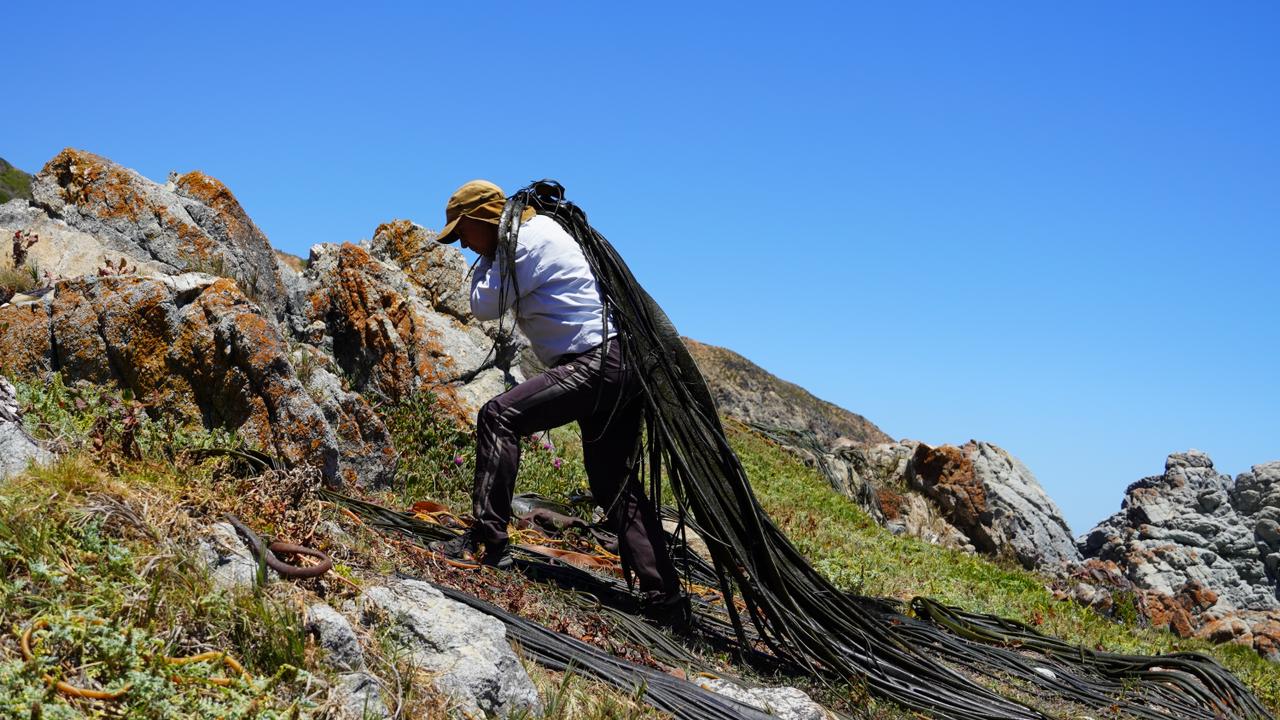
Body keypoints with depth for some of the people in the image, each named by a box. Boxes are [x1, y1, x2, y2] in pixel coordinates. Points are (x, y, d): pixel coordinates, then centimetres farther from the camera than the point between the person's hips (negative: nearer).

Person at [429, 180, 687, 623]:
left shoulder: (525, 242, -9)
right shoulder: (540, 229, 22)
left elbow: (485, 307, -5)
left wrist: (487, 261, 6)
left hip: (595, 365, -11)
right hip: (621, 369, 11)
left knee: (498, 416, -15)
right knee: (616, 487, 11)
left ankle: (487, 541, -17)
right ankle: (664, 599, 12)